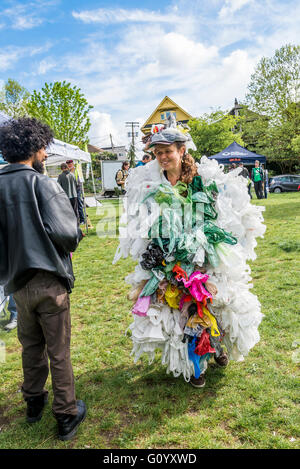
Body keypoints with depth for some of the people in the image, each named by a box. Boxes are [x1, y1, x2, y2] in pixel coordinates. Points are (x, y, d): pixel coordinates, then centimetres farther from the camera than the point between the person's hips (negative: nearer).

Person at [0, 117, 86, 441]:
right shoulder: (42, 184, -14)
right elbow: (66, 233, -23)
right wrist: (75, 237, 0)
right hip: (49, 280, -5)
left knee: (30, 346, 23)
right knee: (58, 352, 8)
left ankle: (34, 404, 41)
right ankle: (67, 416, 24)